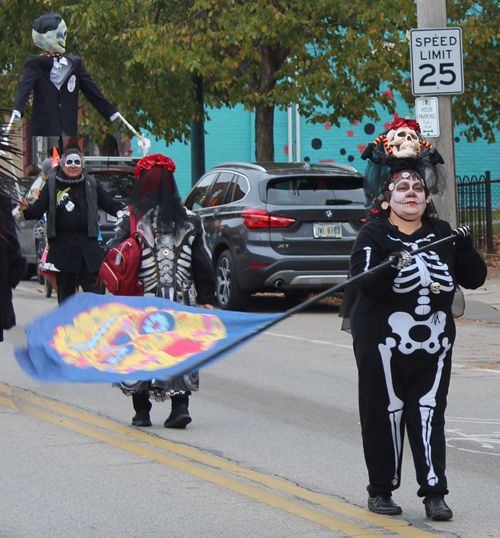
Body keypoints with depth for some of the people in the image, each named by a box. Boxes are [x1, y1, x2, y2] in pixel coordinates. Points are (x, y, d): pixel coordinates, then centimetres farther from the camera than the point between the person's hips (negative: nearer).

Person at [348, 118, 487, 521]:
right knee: (385, 415, 1)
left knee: (429, 416, -2)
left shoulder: (442, 233, 11)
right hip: (383, 344, -3)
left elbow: (474, 279, 10)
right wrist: (391, 267, -33)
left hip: (434, 344, 3)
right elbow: (364, 283, -15)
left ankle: (434, 493, -1)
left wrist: (466, 248, -8)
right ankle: (381, 491, 14)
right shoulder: (374, 235, -2)